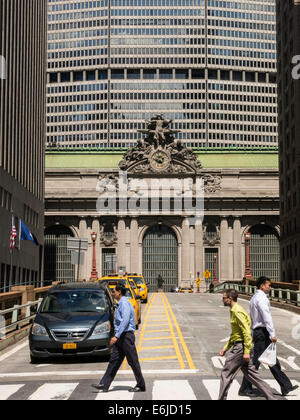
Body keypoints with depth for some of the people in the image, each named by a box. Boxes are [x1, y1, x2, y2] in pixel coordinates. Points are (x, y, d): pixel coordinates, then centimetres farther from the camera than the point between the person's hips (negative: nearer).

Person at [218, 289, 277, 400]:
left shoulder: (237, 312, -16)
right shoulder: (234, 311, 16)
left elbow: (247, 332, -22)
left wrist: (246, 352, -23)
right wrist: (226, 348, 21)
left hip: (240, 347, -10)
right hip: (238, 346, 10)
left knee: (226, 374, -2)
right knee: (252, 375, 11)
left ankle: (222, 398, 6)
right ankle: (271, 397, 12)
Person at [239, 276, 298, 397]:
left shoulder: (254, 298, 18)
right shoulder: (261, 298, -14)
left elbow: (252, 318, 21)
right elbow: (266, 316, -21)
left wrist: (252, 335, 23)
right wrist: (272, 334, -22)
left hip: (257, 332, 11)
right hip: (262, 332, -11)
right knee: (256, 360, -5)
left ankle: (286, 387, 13)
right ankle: (245, 388, 1)